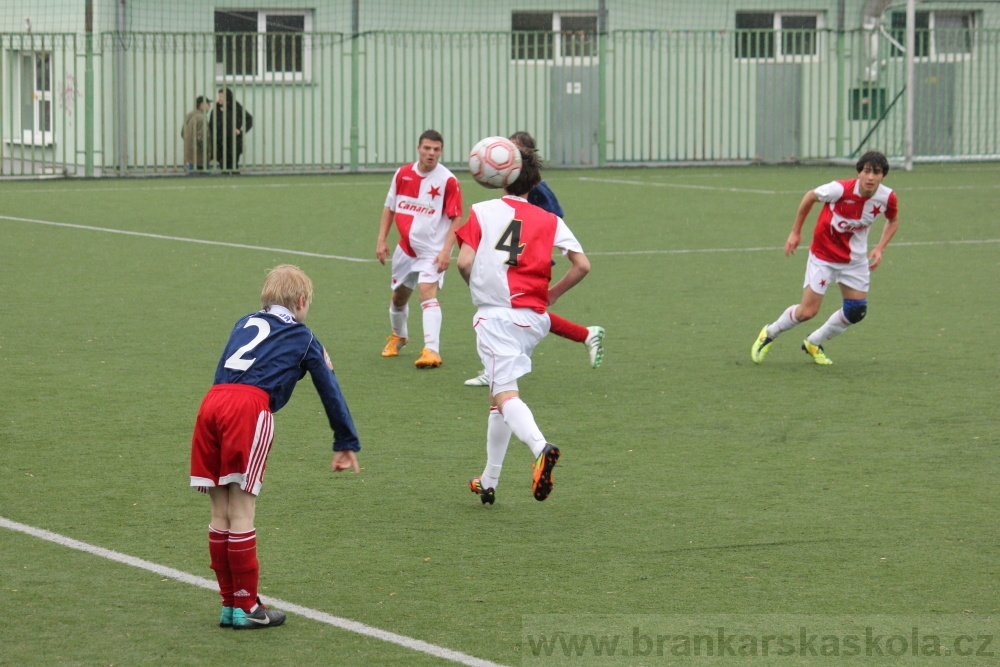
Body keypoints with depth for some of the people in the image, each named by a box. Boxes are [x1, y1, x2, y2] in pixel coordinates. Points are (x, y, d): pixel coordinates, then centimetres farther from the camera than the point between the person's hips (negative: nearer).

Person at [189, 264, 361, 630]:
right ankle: (246, 607, 5)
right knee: (241, 513, -1)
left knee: (221, 513, 10)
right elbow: (331, 391, 26)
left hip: (212, 402, 5)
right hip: (250, 408, -5)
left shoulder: (246, 324, 32)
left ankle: (230, 603, 18)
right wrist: (346, 445, 35)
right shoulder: (303, 338, 21)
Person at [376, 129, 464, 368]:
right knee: (399, 296, 19)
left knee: (427, 291, -25)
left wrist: (446, 250, -21)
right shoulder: (402, 174, 0)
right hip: (406, 248, 5)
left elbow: (457, 218, -12)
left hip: (432, 250, -5)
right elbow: (389, 207, 11)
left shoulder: (448, 180, -14)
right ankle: (398, 336, 48)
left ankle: (432, 351, -32)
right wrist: (382, 240, 5)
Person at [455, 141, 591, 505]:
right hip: (534, 319, 4)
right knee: (500, 395, 19)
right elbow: (582, 265, -1)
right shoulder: (549, 220, 8)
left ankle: (540, 447, -43)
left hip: (495, 315, -4)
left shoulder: (483, 211, 2)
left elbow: (464, 262, -7)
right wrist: (551, 295, 14)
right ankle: (488, 482, 23)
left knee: (504, 394, -14)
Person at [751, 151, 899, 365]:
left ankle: (814, 343, 27)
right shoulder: (841, 189, -28)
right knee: (808, 311, -7)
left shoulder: (887, 198, -16)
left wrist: (879, 249, -7)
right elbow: (810, 197, -9)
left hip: (855, 260, 4)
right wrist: (795, 232, -3)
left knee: (856, 312, 2)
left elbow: (893, 221, 8)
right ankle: (769, 333, 22)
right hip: (823, 255, -4)